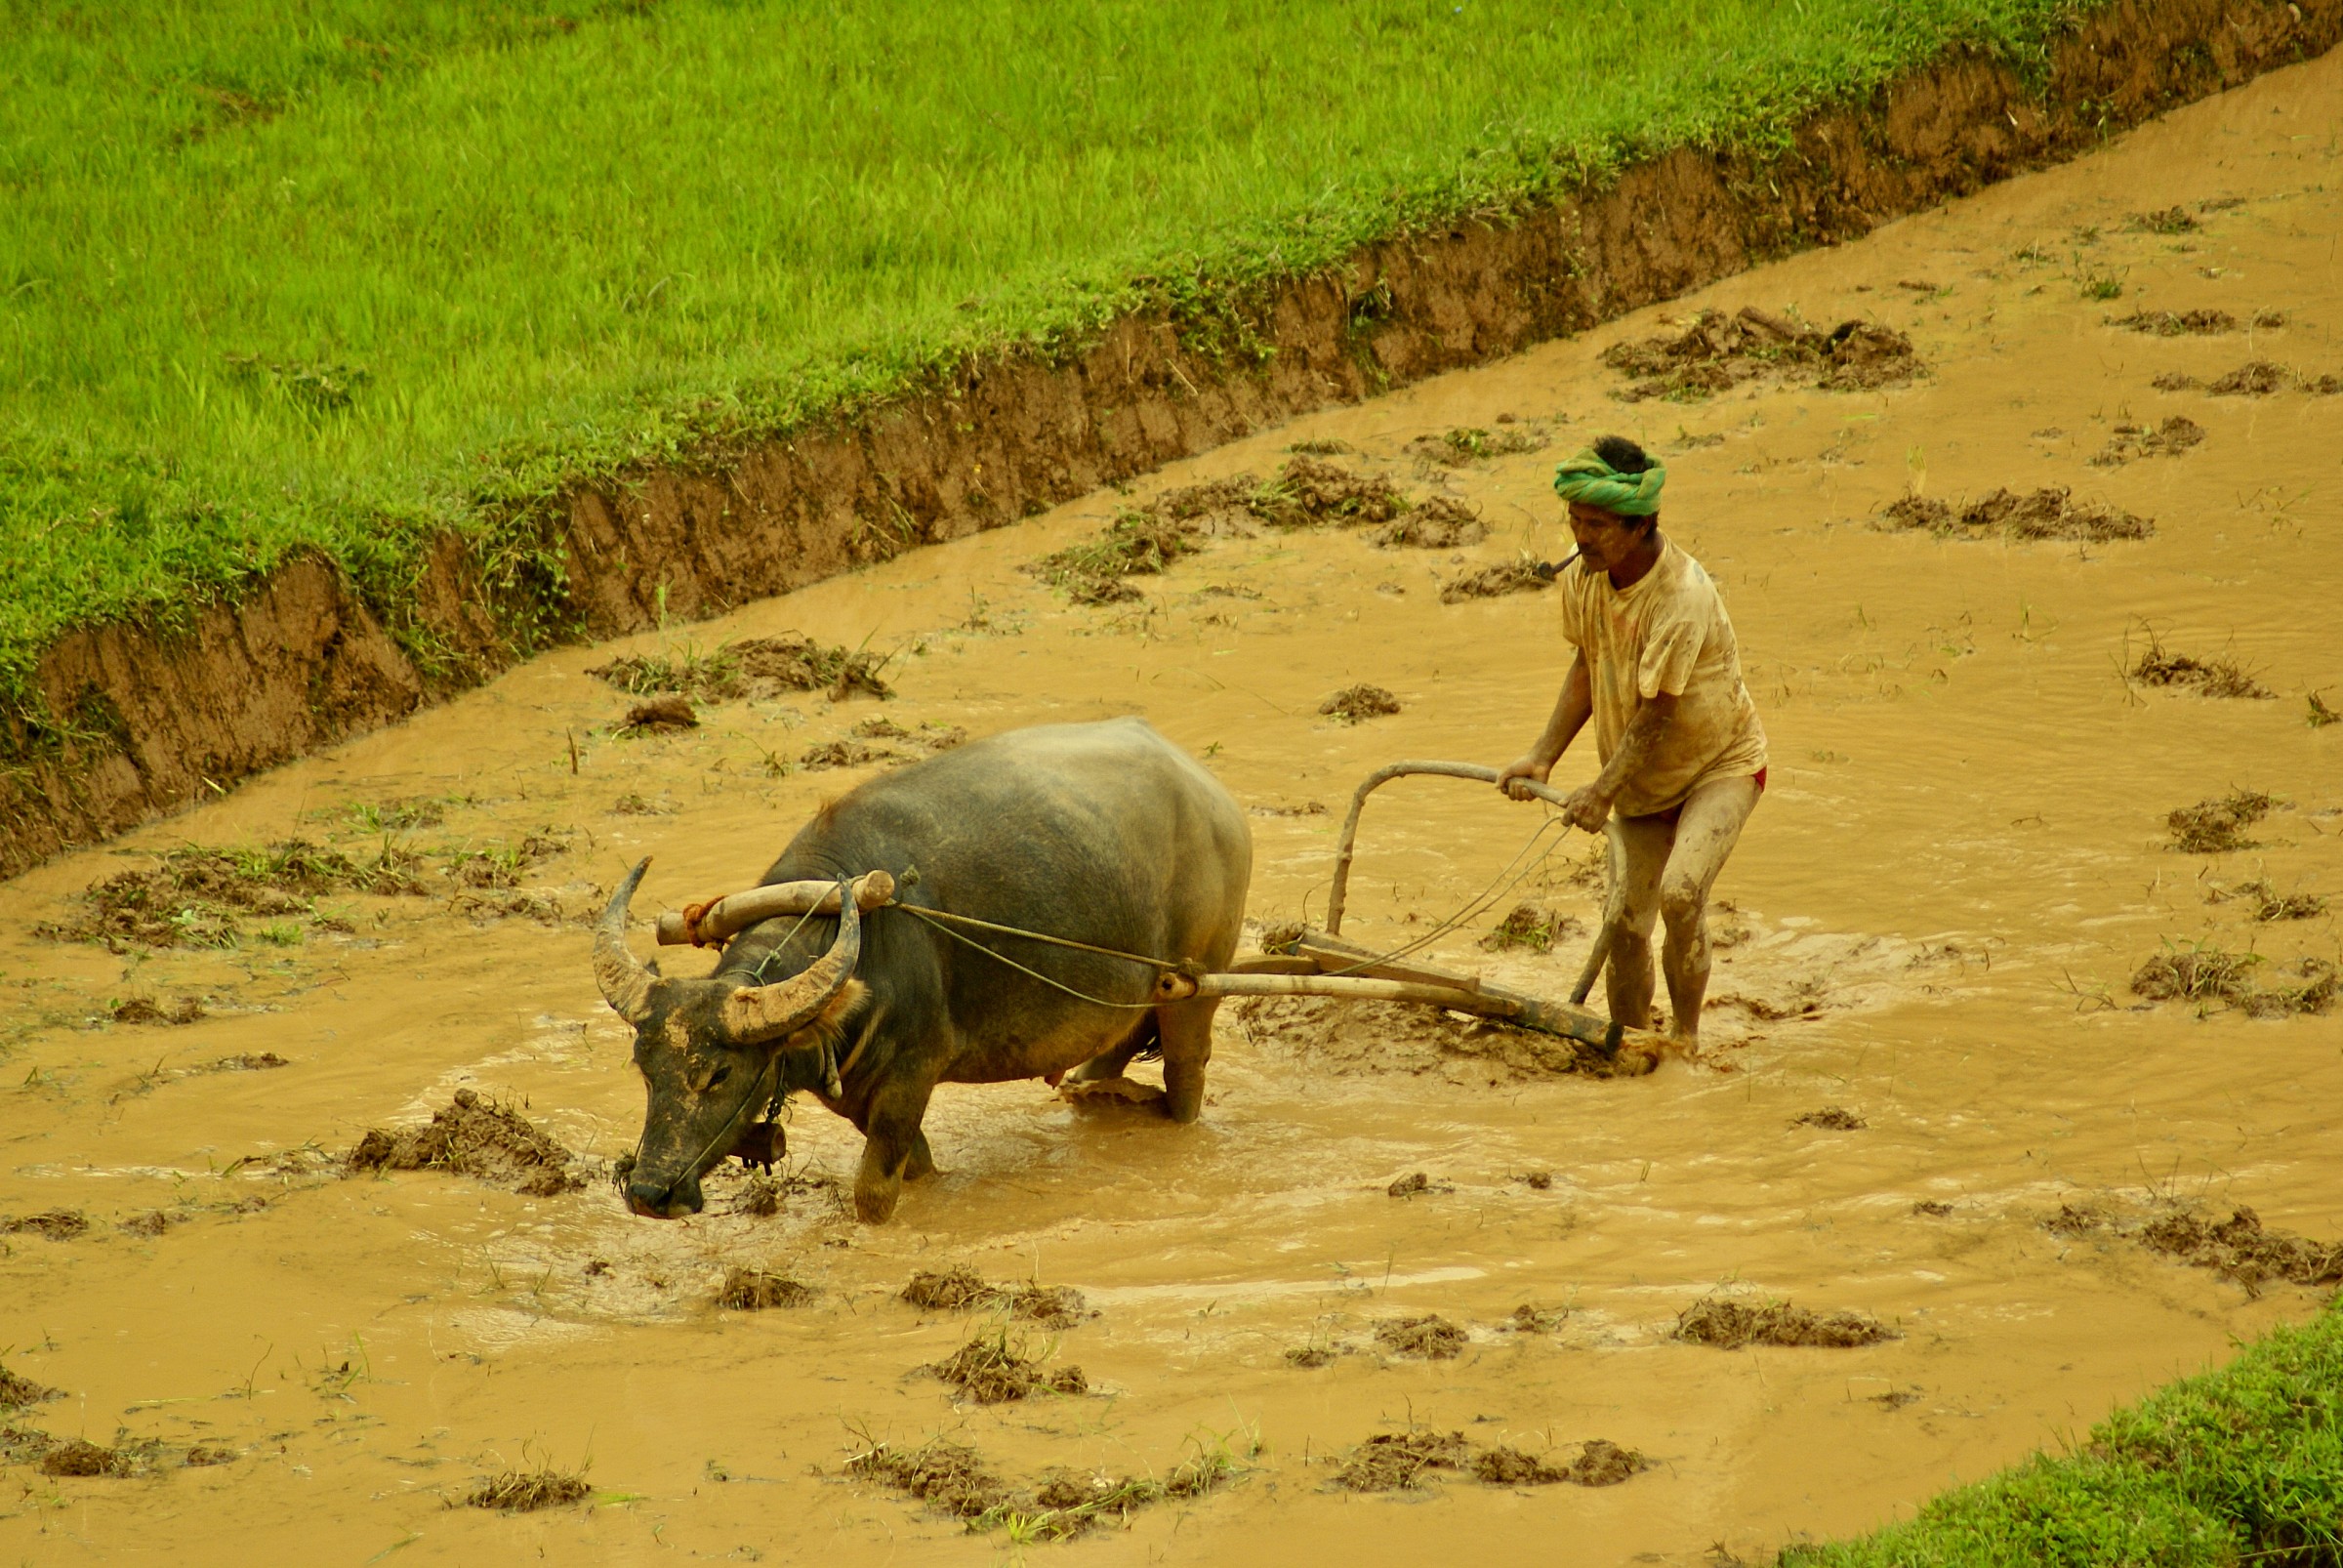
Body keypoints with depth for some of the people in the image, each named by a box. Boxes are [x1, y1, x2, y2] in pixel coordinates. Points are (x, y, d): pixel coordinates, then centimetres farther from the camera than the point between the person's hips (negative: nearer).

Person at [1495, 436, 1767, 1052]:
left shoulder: (1684, 596, -31)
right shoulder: (1583, 577, -9)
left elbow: (1657, 713, -26)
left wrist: (1602, 791, -23)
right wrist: (1542, 757, -4)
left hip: (1721, 766, -7)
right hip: (1643, 779, 7)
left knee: (1679, 891, -26)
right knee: (1623, 919, 2)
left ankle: (1685, 1035, -9)